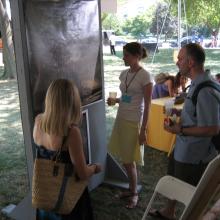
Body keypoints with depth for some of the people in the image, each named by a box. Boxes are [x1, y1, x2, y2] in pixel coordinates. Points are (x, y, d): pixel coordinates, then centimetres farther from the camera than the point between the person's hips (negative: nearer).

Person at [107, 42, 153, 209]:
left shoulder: (145, 76, -14)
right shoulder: (124, 74, 7)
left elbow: (147, 105, -14)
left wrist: (143, 130, -15)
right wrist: (114, 100, -3)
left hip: (134, 122, -7)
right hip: (121, 119, 7)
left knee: (129, 161, 2)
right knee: (125, 159, 12)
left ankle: (134, 194, 23)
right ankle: (131, 190, 31)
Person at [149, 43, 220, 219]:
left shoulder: (205, 91, -29)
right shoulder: (198, 83, 2)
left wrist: (180, 130, -21)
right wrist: (180, 117, 3)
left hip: (194, 154, -10)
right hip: (184, 147, 10)